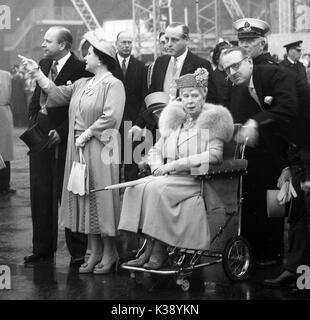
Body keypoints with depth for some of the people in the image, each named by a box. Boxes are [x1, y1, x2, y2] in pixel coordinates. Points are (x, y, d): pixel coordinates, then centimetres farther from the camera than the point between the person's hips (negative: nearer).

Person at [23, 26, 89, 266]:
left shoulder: (80, 69, -11)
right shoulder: (44, 64, 13)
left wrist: (60, 132, -16)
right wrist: (33, 119, 3)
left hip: (63, 139, -7)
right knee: (40, 194, 9)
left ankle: (78, 251, 10)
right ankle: (43, 249, 18)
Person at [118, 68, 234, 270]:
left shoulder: (212, 119, 0)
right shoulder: (174, 118, 19)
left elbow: (214, 154, -14)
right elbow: (156, 150, 22)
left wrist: (175, 164, -17)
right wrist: (158, 167, -2)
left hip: (197, 180, -6)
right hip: (170, 178, 6)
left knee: (157, 188, -30)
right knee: (137, 187, -21)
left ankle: (158, 251, -23)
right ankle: (148, 250, -23)